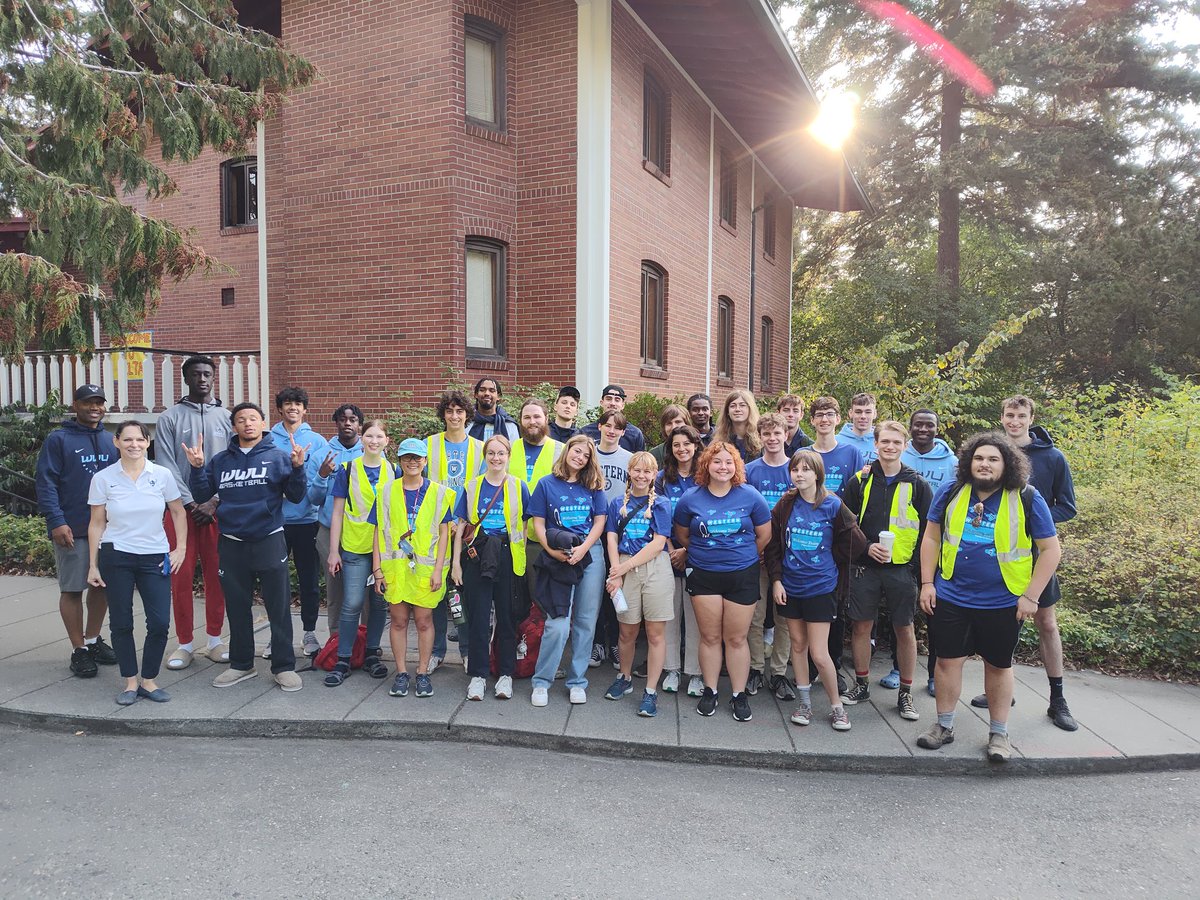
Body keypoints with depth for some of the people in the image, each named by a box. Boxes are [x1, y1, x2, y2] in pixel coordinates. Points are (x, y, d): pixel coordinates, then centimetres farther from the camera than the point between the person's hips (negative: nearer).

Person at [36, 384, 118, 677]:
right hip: (72, 530, -5)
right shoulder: (59, 439, -4)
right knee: (72, 589, 3)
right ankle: (79, 650, 13)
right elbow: (46, 483, -9)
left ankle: (93, 640, 28)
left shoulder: (110, 441, 11)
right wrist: (56, 521, -18)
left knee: (102, 585, 12)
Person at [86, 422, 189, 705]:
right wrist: (93, 565, 3)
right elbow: (97, 524, 3)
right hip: (116, 557, 0)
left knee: (160, 622, -3)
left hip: (155, 557, 0)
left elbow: (178, 513, 8)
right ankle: (130, 682, 20)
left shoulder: (162, 475, -3)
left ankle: (148, 680, 15)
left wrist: (181, 548, 2)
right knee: (121, 623, 6)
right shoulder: (103, 479, -2)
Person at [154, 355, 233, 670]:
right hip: (181, 508, -1)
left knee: (216, 576, 6)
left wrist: (214, 503, -9)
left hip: (218, 509, 1)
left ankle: (215, 638, 19)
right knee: (181, 577, 2)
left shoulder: (227, 417, 6)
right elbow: (167, 466, -3)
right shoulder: (169, 418, 3)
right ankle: (185, 644, 13)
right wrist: (191, 504, -10)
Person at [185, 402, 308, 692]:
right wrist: (196, 468, -7)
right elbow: (201, 496, 8)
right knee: (237, 608, 14)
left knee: (279, 608, 2)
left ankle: (284, 667, 12)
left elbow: (296, 496, -4)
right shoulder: (220, 461, 9)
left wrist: (297, 467, -20)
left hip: (269, 542, -3)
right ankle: (241, 664, 29)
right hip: (231, 545, 3)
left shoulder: (278, 457, 0)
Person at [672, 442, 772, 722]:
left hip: (742, 576, -1)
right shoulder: (691, 499, -1)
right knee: (710, 637, 9)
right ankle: (710, 691, 24)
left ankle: (739, 695, 20)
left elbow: (764, 535, 6)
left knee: (736, 638, 5)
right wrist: (705, 553, 9)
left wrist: (743, 556, 10)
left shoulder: (750, 496, -4)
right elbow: (682, 536, 11)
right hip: (703, 576, 1)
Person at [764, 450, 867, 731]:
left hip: (820, 587, -3)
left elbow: (855, 542, 0)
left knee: (819, 654, -3)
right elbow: (772, 544, 3)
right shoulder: (786, 505, -1)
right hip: (790, 586, 3)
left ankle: (836, 705, 18)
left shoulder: (833, 506, -8)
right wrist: (776, 579, -2)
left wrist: (829, 565, 5)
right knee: (797, 644, 13)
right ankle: (805, 701, 28)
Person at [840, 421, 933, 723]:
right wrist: (866, 547, -11)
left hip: (902, 569, -1)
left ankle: (905, 693, 20)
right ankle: (861, 685, 23)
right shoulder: (859, 481, 3)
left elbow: (928, 531, 2)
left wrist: (921, 569, -5)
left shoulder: (917, 485, 1)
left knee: (905, 630, 6)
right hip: (865, 567, 1)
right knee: (861, 626, 7)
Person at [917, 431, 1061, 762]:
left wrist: (1030, 596, -9)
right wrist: (927, 583, 0)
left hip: (1003, 602, -1)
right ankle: (944, 726, 25)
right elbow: (931, 539, 5)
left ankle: (999, 733, 29)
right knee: (948, 660, 8)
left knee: (998, 666, 13)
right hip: (952, 598, 2)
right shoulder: (951, 493, -3)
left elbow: (1051, 550, -5)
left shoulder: (1027, 499, -9)